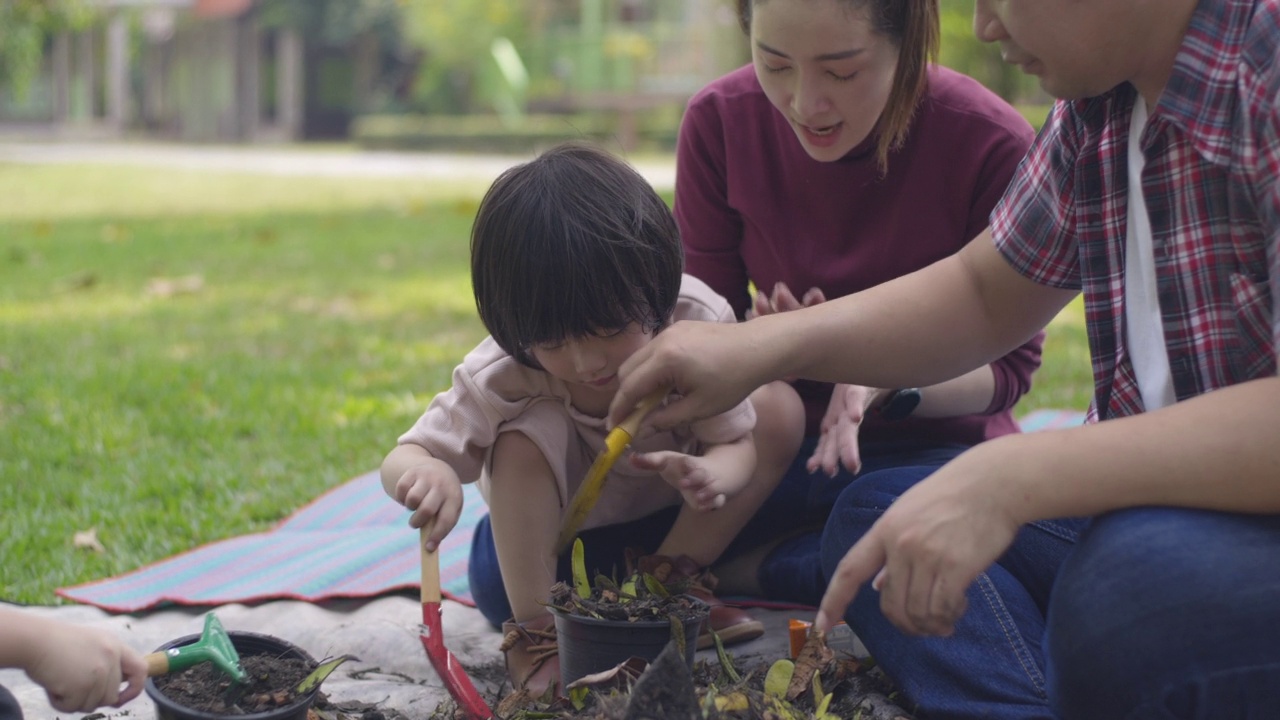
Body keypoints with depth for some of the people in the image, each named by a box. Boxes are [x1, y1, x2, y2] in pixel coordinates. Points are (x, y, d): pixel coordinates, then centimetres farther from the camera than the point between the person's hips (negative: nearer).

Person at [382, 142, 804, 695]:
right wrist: (425, 472, -56)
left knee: (779, 408, -15)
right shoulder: (502, 378, -31)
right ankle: (534, 633, -24)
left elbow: (737, 444, -17)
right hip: (546, 545, -3)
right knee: (526, 435, -33)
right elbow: (401, 459, -29)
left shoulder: (697, 322, -27)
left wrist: (711, 475, -44)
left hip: (670, 518, 3)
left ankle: (668, 582, -10)